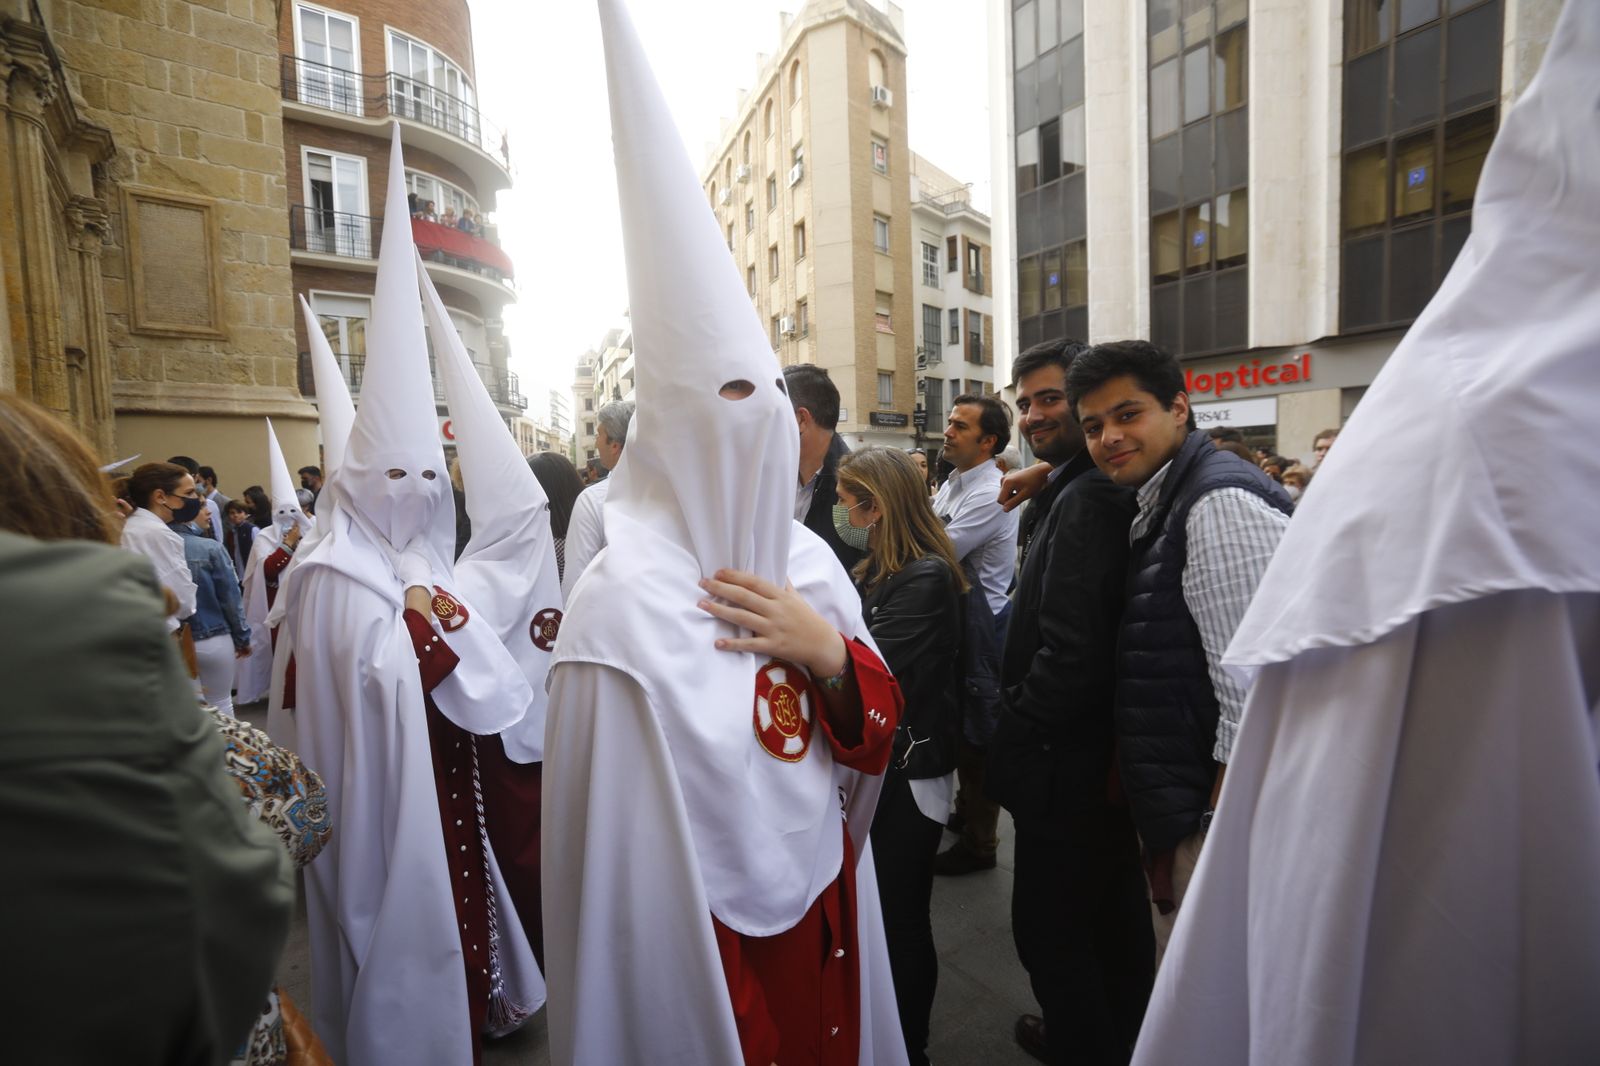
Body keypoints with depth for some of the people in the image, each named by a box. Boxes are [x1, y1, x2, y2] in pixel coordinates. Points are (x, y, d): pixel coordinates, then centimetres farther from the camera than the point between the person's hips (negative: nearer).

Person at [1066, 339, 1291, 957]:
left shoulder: (1222, 503, -20)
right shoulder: (1161, 507, 11)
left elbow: (1255, 696, -22)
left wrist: (1218, 837, -19)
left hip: (1216, 820, -9)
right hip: (1181, 816, 9)